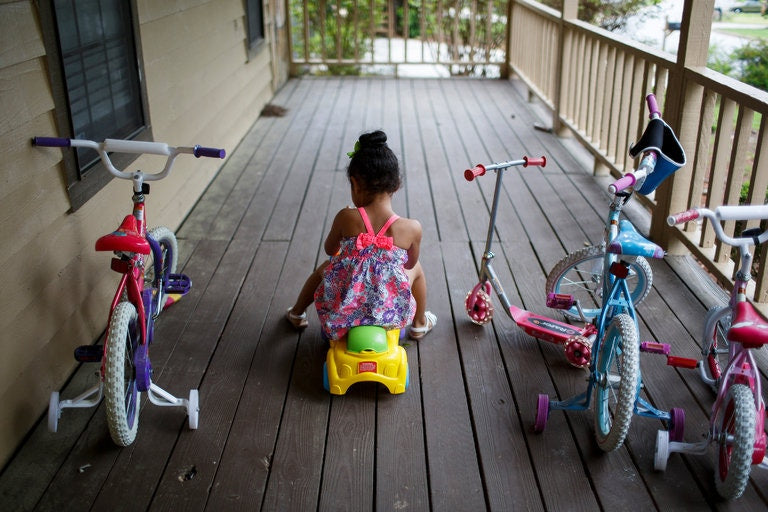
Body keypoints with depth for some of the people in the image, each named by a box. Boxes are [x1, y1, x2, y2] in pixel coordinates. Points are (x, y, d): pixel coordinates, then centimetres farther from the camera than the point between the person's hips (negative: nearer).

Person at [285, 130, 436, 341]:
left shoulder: (346, 218, -18)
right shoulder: (412, 228, -18)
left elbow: (330, 250, 2)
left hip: (341, 312, 1)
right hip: (388, 314, 0)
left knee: (324, 268, 35)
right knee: (417, 269, 30)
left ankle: (297, 313, 54)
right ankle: (420, 324, 48)